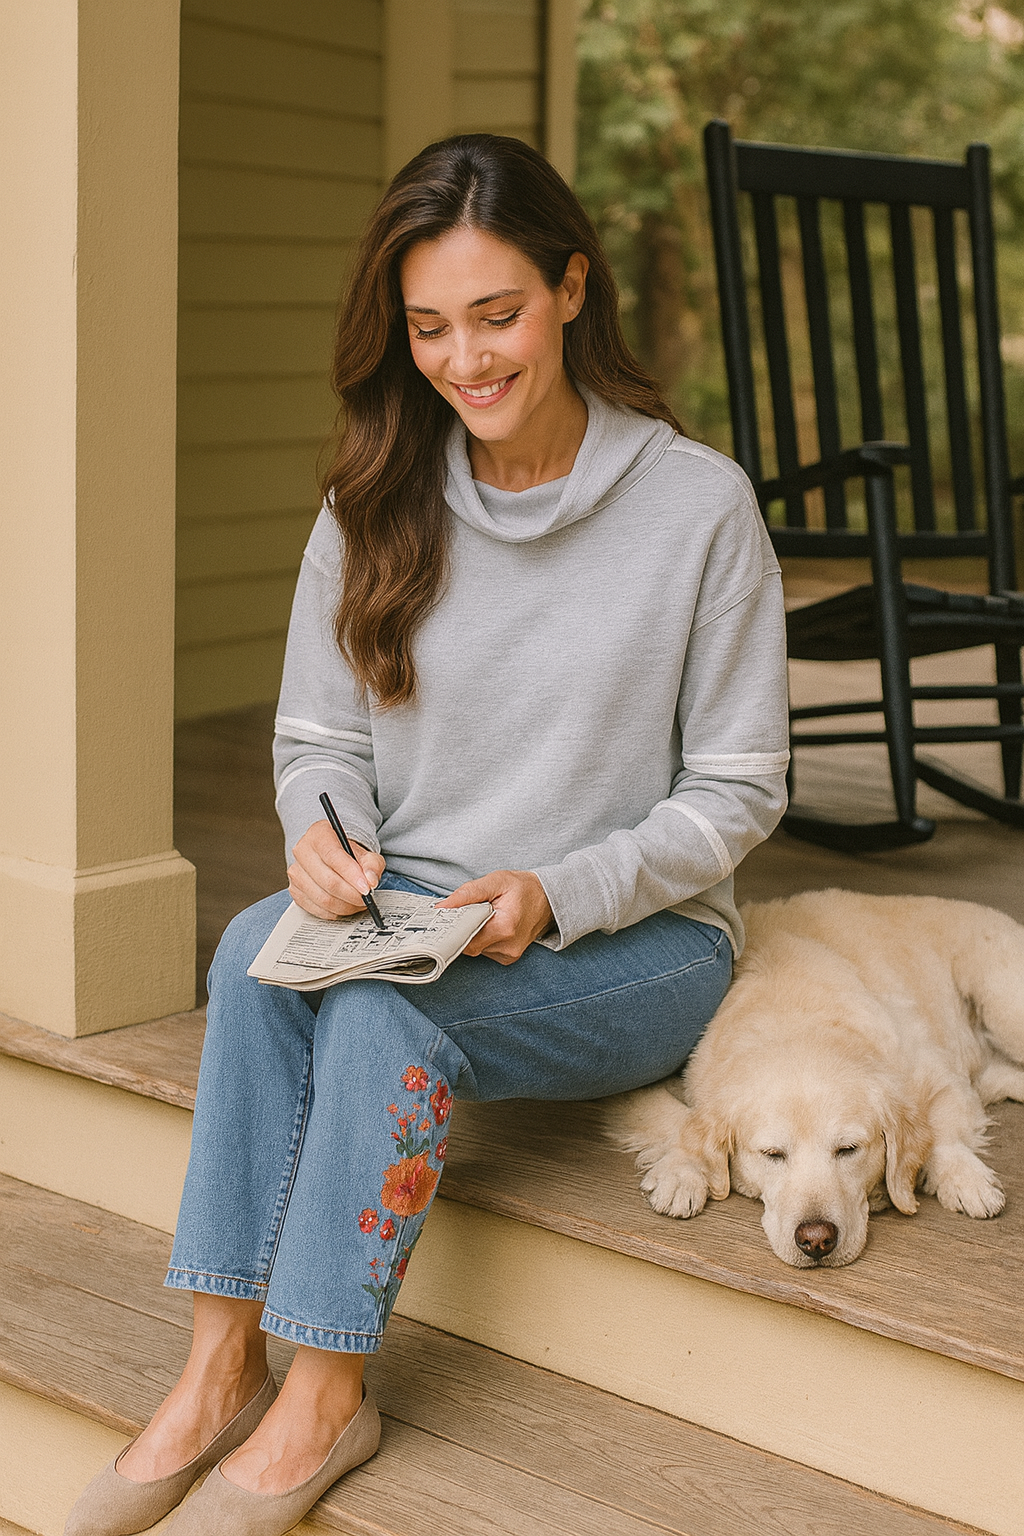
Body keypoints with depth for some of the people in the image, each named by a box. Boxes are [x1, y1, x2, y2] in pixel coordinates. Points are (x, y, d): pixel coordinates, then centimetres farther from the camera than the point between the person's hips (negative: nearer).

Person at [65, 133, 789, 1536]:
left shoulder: (700, 504, -8)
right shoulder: (374, 507, 4)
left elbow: (736, 793, -5)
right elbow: (320, 740, 10)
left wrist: (555, 894, -18)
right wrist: (322, 836, -14)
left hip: (632, 944, -3)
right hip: (408, 907, 4)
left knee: (385, 1000, -31)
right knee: (257, 946, -28)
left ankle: (323, 1397, -20)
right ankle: (221, 1367, -24)